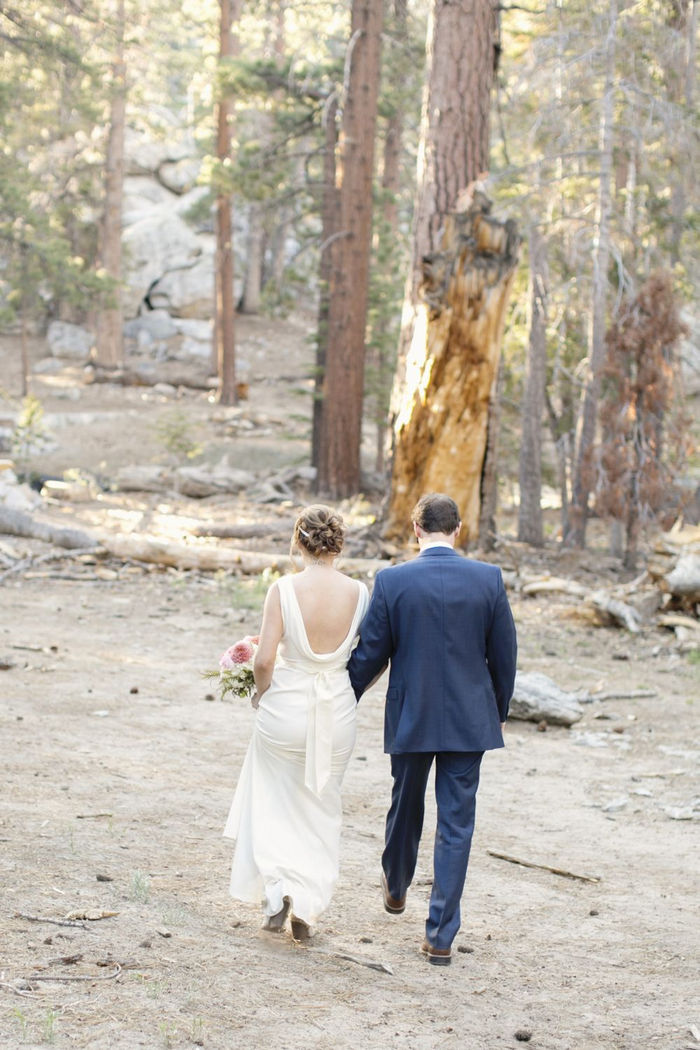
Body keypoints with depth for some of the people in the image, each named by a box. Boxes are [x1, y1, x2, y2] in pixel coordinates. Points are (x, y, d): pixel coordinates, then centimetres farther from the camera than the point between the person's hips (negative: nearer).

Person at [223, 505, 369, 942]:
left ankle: (278, 886, 1)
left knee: (273, 805, 19)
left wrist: (262, 692, 4)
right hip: (338, 710, 2)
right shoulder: (359, 593, -7)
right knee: (319, 811, 18)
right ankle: (307, 910, 16)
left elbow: (265, 659, -16)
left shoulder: (284, 590, -13)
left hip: (286, 708, -2)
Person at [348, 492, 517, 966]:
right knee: (457, 824, 4)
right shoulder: (488, 579, -7)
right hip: (470, 720, 0)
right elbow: (504, 655, 0)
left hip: (410, 718, 0)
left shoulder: (392, 581, -11)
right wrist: (499, 712, 15)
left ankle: (396, 888, 48)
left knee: (406, 808, 23)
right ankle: (441, 936, 2)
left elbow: (369, 656, -5)